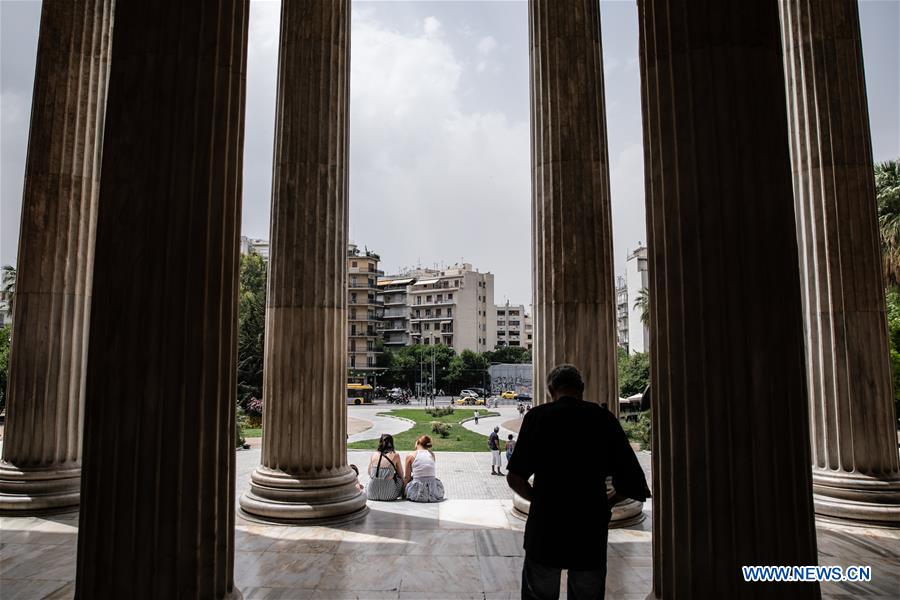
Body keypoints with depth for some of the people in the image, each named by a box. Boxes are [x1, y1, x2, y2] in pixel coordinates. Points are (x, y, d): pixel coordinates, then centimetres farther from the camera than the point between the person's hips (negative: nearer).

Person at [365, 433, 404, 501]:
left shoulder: (374, 454, 2)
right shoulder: (395, 455, -4)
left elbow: (369, 473, 13)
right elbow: (401, 474, 6)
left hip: (372, 494, 3)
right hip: (388, 495, -3)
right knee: (401, 478, 24)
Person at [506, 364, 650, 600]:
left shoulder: (537, 416, -4)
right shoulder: (604, 418, 0)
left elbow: (514, 478, -7)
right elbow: (631, 479, -2)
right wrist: (605, 505, 12)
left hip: (544, 530, -1)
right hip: (591, 534, 2)